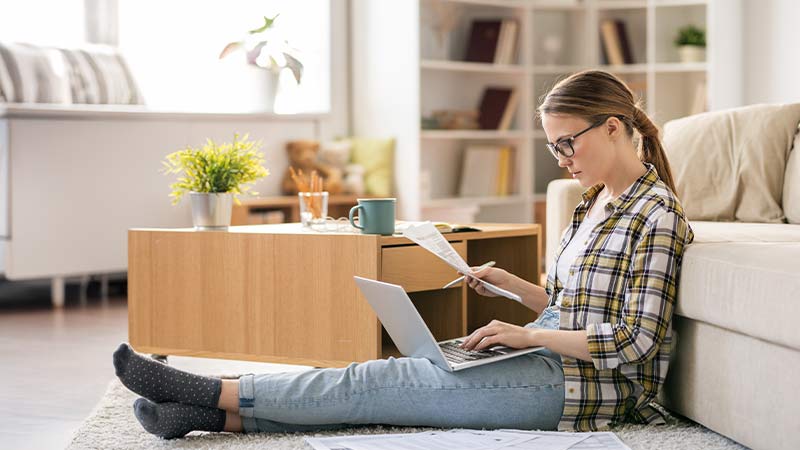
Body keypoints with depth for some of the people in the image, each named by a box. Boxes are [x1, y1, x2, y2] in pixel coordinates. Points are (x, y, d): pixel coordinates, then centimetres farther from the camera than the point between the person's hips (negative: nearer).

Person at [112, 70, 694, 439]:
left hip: (583, 386, -8)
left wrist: (530, 335, -17)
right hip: (556, 363, 8)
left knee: (375, 383, -13)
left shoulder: (657, 213, -12)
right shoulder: (596, 202, 17)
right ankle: (219, 414, -14)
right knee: (384, 381, -8)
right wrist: (507, 282, 8)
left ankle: (216, 393, -10)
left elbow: (636, 341, -18)